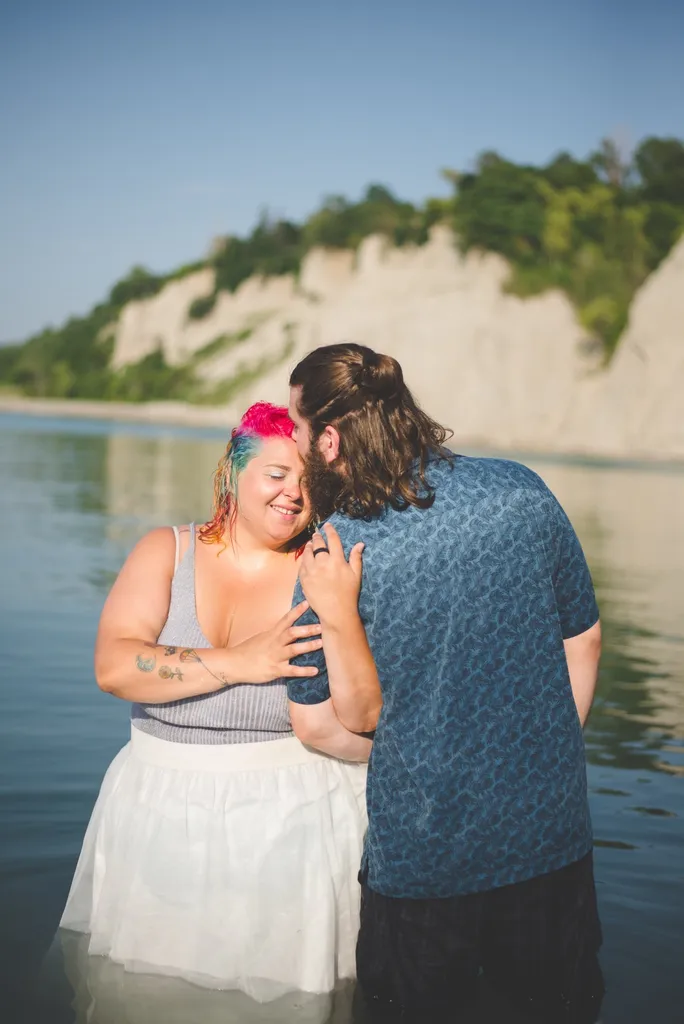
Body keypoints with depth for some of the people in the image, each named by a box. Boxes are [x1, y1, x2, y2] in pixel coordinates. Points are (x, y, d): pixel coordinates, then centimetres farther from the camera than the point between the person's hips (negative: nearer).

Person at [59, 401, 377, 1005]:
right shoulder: (168, 552, 1)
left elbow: (361, 727, -14)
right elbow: (114, 667, -14)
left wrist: (342, 610, -24)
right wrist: (238, 664, -20)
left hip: (294, 821, -1)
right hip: (160, 818, 2)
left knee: (284, 986, 7)